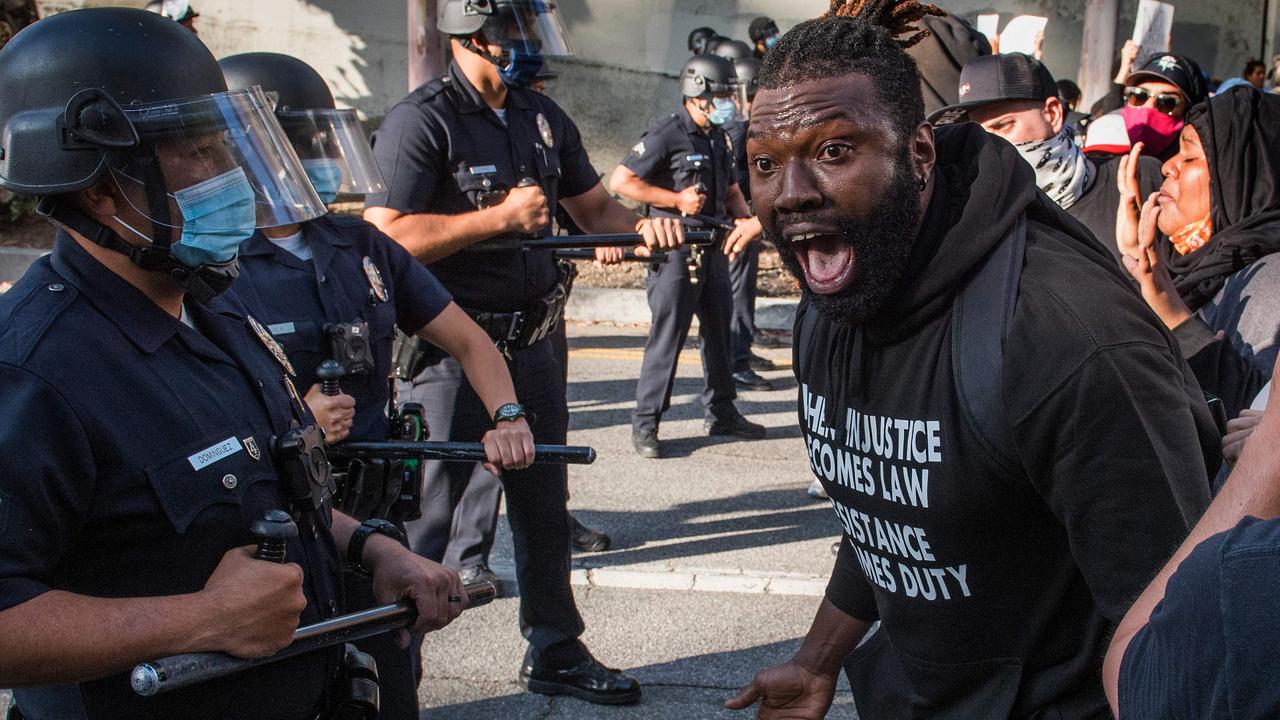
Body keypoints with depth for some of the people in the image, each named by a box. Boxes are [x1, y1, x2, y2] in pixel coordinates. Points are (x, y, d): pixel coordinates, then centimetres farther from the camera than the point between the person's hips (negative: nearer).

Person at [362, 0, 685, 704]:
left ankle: (554, 652, 33)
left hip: (531, 346, 8)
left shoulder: (543, 118, 10)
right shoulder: (421, 121, -14)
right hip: (450, 353, -7)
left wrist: (642, 226, -5)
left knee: (544, 508, 17)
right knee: (426, 525, -1)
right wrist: (502, 217, -20)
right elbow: (386, 238, -24)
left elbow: (593, 206, 17)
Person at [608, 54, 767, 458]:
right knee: (667, 336, -5)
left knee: (719, 331, 14)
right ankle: (645, 423, 4)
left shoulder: (718, 137, 15)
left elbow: (731, 190, 25)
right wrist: (677, 200, -16)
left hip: (714, 247, 8)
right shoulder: (667, 135, -11)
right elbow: (620, 181, -16)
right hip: (675, 248, -8)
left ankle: (720, 413, 26)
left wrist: (744, 219, 3)